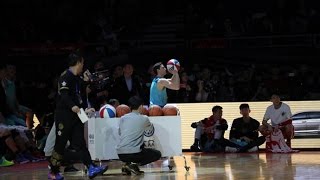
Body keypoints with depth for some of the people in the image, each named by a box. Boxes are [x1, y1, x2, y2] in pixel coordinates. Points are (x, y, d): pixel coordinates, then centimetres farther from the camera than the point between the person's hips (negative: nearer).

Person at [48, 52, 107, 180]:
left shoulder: (77, 78, 16)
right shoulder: (66, 76, -12)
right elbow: (63, 94, -25)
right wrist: (72, 106, -38)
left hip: (75, 115, 9)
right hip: (63, 115, -8)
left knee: (79, 143, 0)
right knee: (60, 144, 0)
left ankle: (91, 169, -9)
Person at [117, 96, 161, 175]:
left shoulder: (123, 118, 12)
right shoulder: (144, 119, 4)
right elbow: (150, 127, 26)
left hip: (120, 154, 5)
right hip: (134, 153, -5)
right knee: (157, 154, 18)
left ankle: (128, 164, 10)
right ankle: (135, 165, -4)